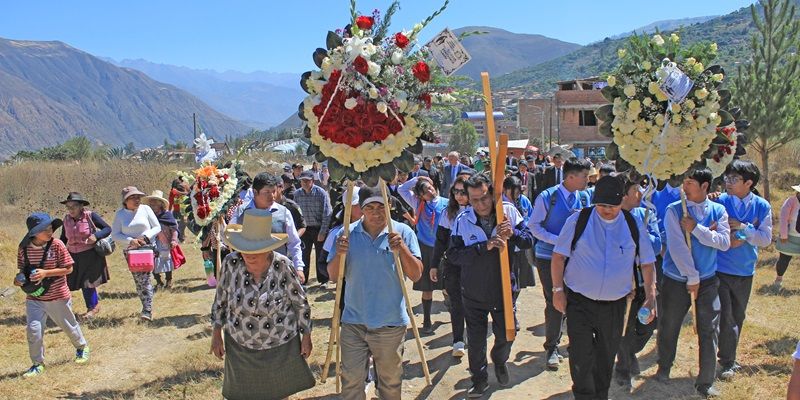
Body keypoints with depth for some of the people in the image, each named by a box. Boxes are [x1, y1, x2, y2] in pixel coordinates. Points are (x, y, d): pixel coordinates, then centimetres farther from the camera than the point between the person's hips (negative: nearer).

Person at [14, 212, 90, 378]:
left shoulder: (57, 245, -16)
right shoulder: (23, 248, -7)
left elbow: (68, 269, -13)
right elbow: (22, 269, 9)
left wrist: (46, 273, -24)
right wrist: (20, 278, -13)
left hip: (58, 297, -2)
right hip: (34, 298, 2)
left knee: (68, 325, 16)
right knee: (33, 330, -7)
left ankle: (82, 347, 44)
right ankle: (37, 364, 13)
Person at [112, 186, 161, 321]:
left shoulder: (145, 209, -1)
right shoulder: (120, 214, 2)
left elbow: (157, 227, 2)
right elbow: (115, 234, -1)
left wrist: (145, 237, -14)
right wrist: (130, 240, -16)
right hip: (130, 251, 2)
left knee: (144, 278, -12)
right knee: (138, 280, 7)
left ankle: (147, 310, -11)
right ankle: (146, 307, 19)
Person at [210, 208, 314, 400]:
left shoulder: (282, 266, -20)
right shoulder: (231, 263, -16)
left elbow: (301, 304, -8)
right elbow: (220, 300, 0)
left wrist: (306, 337, -3)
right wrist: (216, 334, 2)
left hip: (281, 347, -1)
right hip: (240, 347, 2)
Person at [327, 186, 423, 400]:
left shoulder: (402, 232, -7)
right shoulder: (348, 233, -3)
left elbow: (416, 275, -11)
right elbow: (334, 276, -1)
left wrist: (402, 249, -25)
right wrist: (339, 254, -20)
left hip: (390, 323, -1)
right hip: (354, 321, 1)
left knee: (391, 382, 17)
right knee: (351, 382, 10)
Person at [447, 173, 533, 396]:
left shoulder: (508, 212, -10)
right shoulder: (462, 220, -12)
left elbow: (529, 242, -6)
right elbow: (453, 255, -20)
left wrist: (513, 233, -27)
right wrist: (485, 246, -29)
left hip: (504, 288, 1)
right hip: (474, 292, -1)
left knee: (506, 334, 16)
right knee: (476, 340, 13)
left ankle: (499, 362, 49)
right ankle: (479, 379, 36)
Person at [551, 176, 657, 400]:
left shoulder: (634, 225, -1)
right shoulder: (578, 221, -8)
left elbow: (647, 263, 6)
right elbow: (559, 256, -3)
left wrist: (650, 297, -1)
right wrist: (558, 290, -5)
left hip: (615, 304, 2)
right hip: (579, 301, -2)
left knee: (606, 358, 16)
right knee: (581, 358, -5)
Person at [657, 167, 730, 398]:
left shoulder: (718, 210, 2)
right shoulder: (674, 210, -7)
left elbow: (724, 243, -9)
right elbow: (676, 246, -14)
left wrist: (696, 228, -18)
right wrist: (692, 277, -14)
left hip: (708, 280, 1)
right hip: (676, 279, -1)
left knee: (709, 331, 2)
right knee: (668, 328, 10)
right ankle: (664, 368, 34)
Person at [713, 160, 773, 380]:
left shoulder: (762, 206, -4)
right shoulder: (720, 201, -11)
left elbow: (766, 239, -9)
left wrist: (744, 228, -21)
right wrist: (725, 239, -21)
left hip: (744, 271, 3)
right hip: (720, 269, -3)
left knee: (738, 316, 17)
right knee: (725, 316, -1)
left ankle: (729, 356, 35)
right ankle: (727, 362, 14)